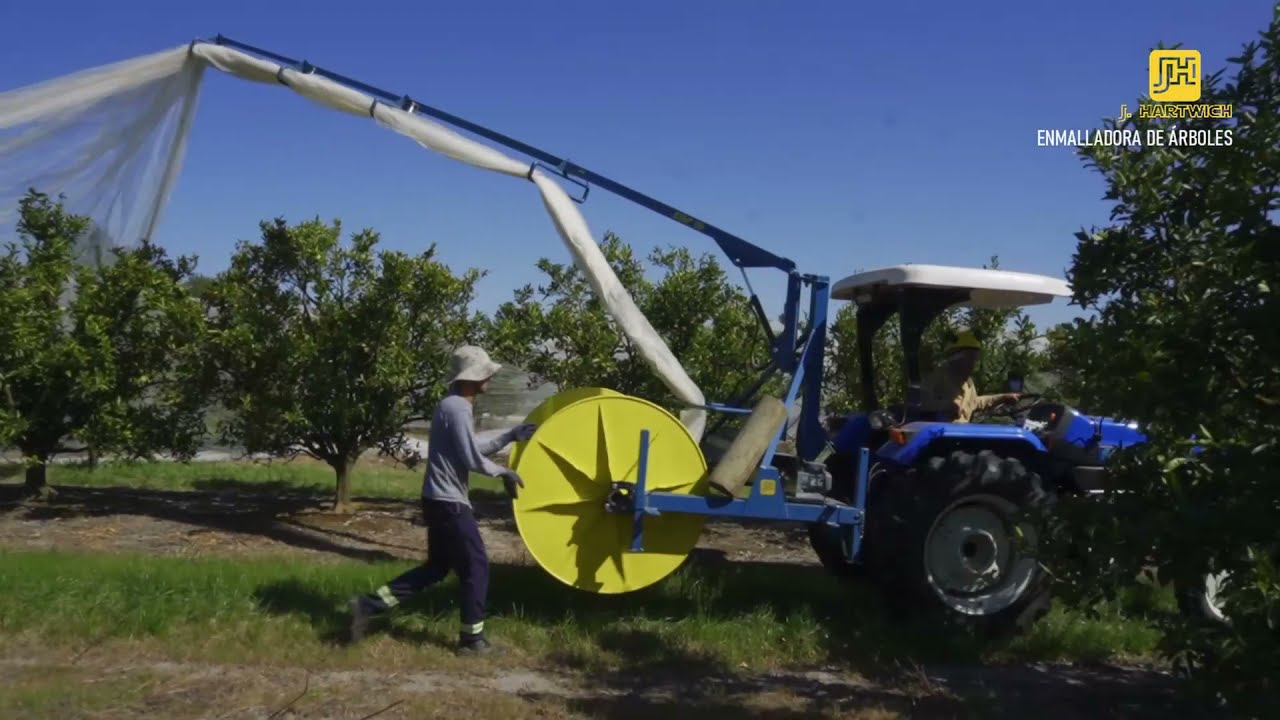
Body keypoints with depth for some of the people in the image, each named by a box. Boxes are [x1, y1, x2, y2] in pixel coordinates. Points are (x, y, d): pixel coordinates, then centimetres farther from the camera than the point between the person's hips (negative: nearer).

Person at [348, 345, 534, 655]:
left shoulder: (452, 406, 16)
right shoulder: (457, 408, -17)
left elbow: (472, 450, 24)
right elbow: (472, 460, -19)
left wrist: (510, 436, 23)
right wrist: (504, 472, -4)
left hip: (439, 500, 10)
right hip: (450, 503, -10)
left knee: (437, 567, 16)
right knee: (476, 566, 1)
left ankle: (369, 605, 14)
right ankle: (472, 638, 11)